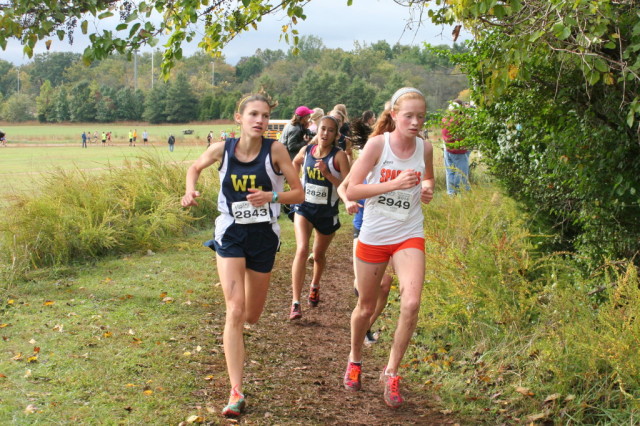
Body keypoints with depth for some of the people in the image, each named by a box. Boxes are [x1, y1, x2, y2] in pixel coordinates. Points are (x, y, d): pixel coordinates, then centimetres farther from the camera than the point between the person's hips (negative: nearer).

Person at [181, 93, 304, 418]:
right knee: (234, 311, -14)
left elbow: (299, 193, -10)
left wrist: (271, 196, -28)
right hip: (230, 234, -1)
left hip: (264, 236, 1)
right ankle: (236, 392, -11)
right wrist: (190, 191, -7)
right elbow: (195, 167, 12)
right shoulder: (222, 149, -9)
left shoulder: (275, 150, -13)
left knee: (251, 317, 15)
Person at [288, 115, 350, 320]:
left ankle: (315, 286, 50)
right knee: (302, 250, -18)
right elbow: (295, 163, 21)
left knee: (319, 255, 17)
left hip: (327, 211, -1)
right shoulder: (306, 150, -4)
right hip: (304, 207, 1)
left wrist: (328, 174, -30)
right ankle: (295, 302, -18)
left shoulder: (339, 156, -14)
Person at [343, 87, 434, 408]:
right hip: (373, 236, -1)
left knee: (411, 303, -19)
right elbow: (351, 191, -17)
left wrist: (428, 189, -5)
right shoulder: (378, 144, -13)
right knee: (366, 307, 13)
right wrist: (393, 184, -27)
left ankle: (391, 372, 0)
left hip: (409, 236, 2)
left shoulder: (425, 148, -3)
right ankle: (354, 360, 42)